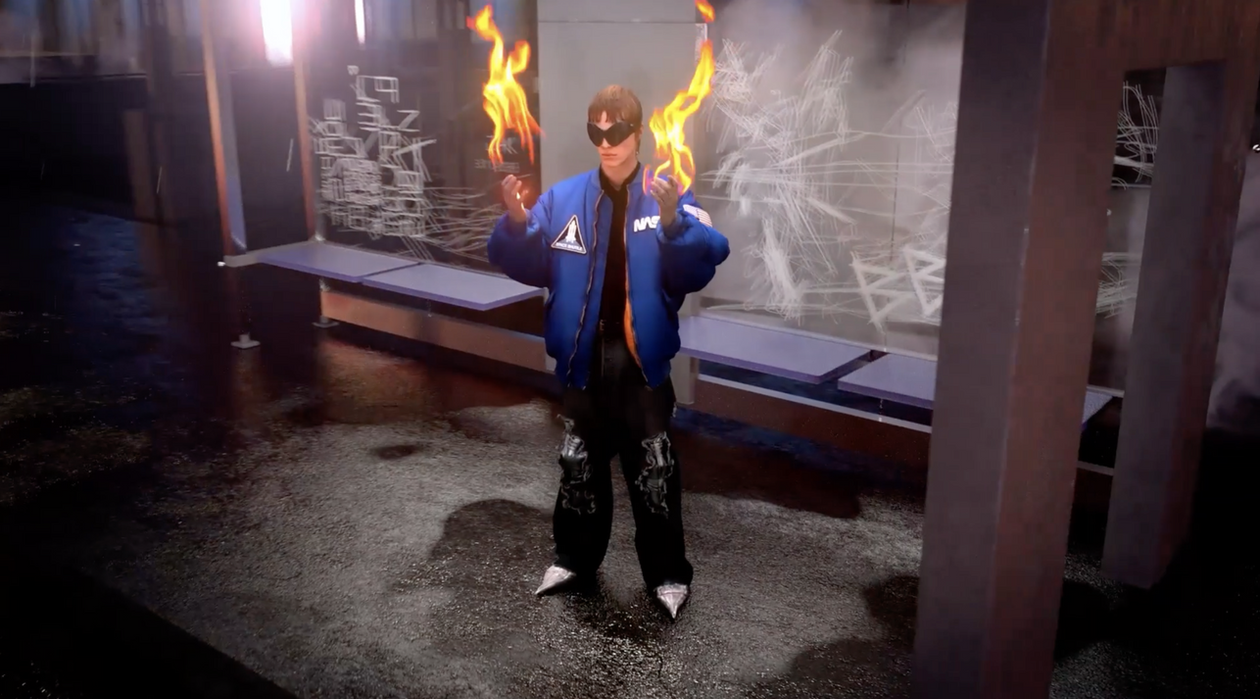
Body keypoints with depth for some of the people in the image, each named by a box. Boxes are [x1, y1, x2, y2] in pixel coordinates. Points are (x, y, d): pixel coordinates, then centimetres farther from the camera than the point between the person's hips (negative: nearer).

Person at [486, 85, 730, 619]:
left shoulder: (668, 197, -8)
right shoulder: (562, 199, 1)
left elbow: (701, 267, -20)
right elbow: (528, 266, -2)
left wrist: (674, 221, -37)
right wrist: (516, 222, -20)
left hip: (642, 360, -3)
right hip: (583, 358, 3)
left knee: (654, 473, 8)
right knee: (579, 466, 18)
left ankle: (668, 574, 25)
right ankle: (575, 558, 38)